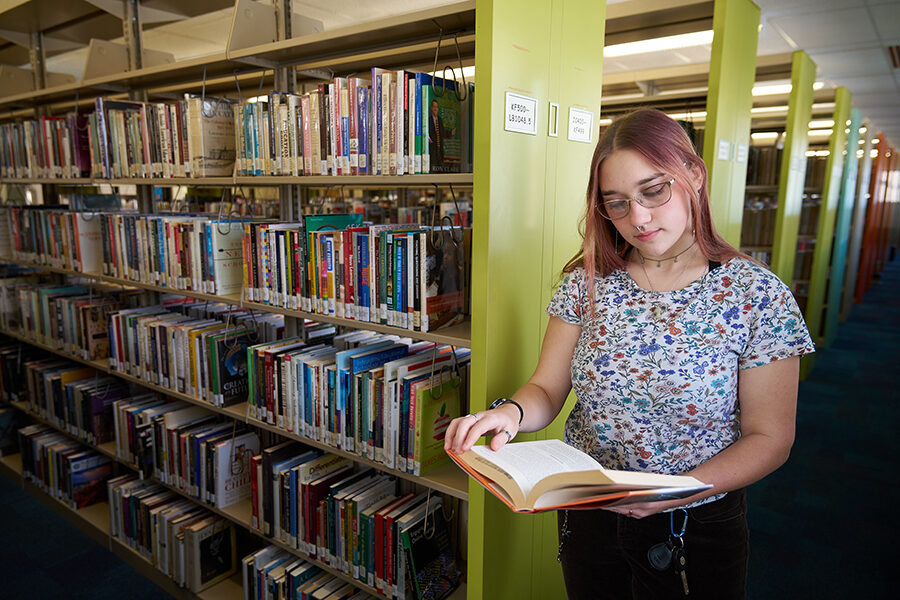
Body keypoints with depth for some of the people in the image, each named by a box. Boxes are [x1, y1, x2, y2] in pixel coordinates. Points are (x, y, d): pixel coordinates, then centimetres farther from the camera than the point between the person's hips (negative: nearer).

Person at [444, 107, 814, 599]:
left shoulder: (758, 296, -14)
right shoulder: (587, 283, -7)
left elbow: (769, 438, -11)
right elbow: (547, 390, -6)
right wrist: (511, 412, -29)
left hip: (700, 527, -2)